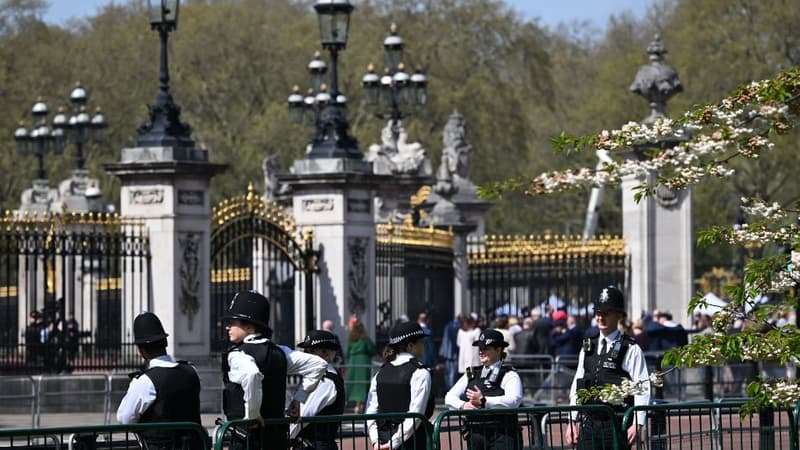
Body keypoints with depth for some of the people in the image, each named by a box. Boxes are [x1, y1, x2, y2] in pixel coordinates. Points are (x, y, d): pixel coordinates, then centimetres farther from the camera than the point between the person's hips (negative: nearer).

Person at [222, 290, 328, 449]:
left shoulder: (238, 355, -13)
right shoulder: (278, 352, 10)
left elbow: (251, 375, -37)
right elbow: (319, 364, 12)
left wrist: (251, 414, -24)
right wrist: (298, 398, 13)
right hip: (278, 436, 8)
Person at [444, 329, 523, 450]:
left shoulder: (509, 375, -1)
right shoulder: (471, 375, 16)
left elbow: (514, 401, -19)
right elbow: (449, 397, 10)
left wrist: (483, 401, -20)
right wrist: (463, 405, -13)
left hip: (502, 438, -5)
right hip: (475, 436, 5)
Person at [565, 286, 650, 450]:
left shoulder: (630, 350, -3)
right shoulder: (588, 348, 13)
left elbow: (643, 389, -7)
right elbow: (576, 387, 16)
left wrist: (637, 424, -14)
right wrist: (573, 422, 11)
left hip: (616, 424, -5)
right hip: (589, 423, 5)